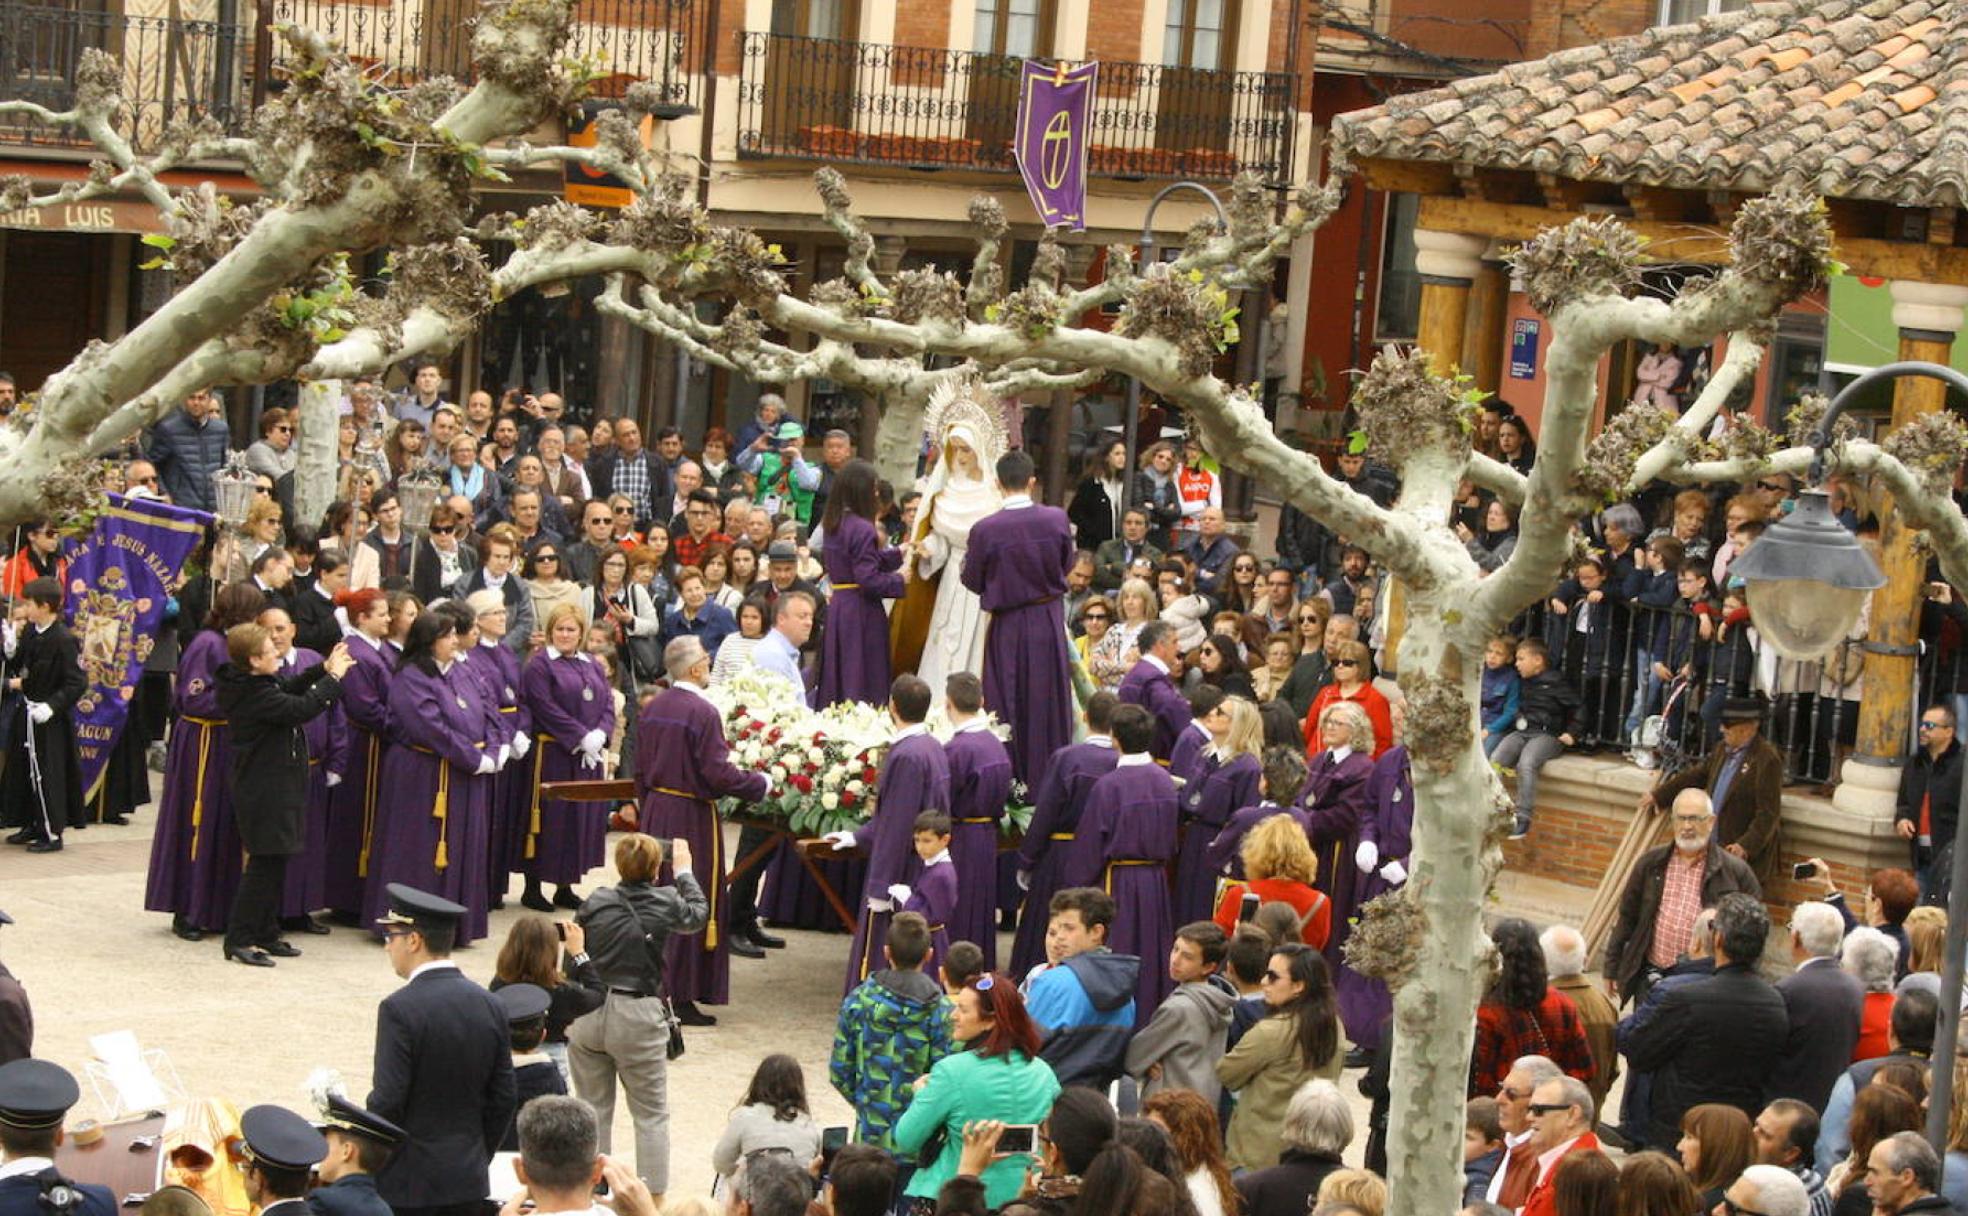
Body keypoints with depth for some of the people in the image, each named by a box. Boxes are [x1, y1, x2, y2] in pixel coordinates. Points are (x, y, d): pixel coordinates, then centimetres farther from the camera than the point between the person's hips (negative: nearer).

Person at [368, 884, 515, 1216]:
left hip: (408, 1183, -6)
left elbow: (387, 1101, -17)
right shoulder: (489, 1006, 4)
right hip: (468, 1179, 6)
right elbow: (502, 1100, 7)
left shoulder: (400, 1009, -15)